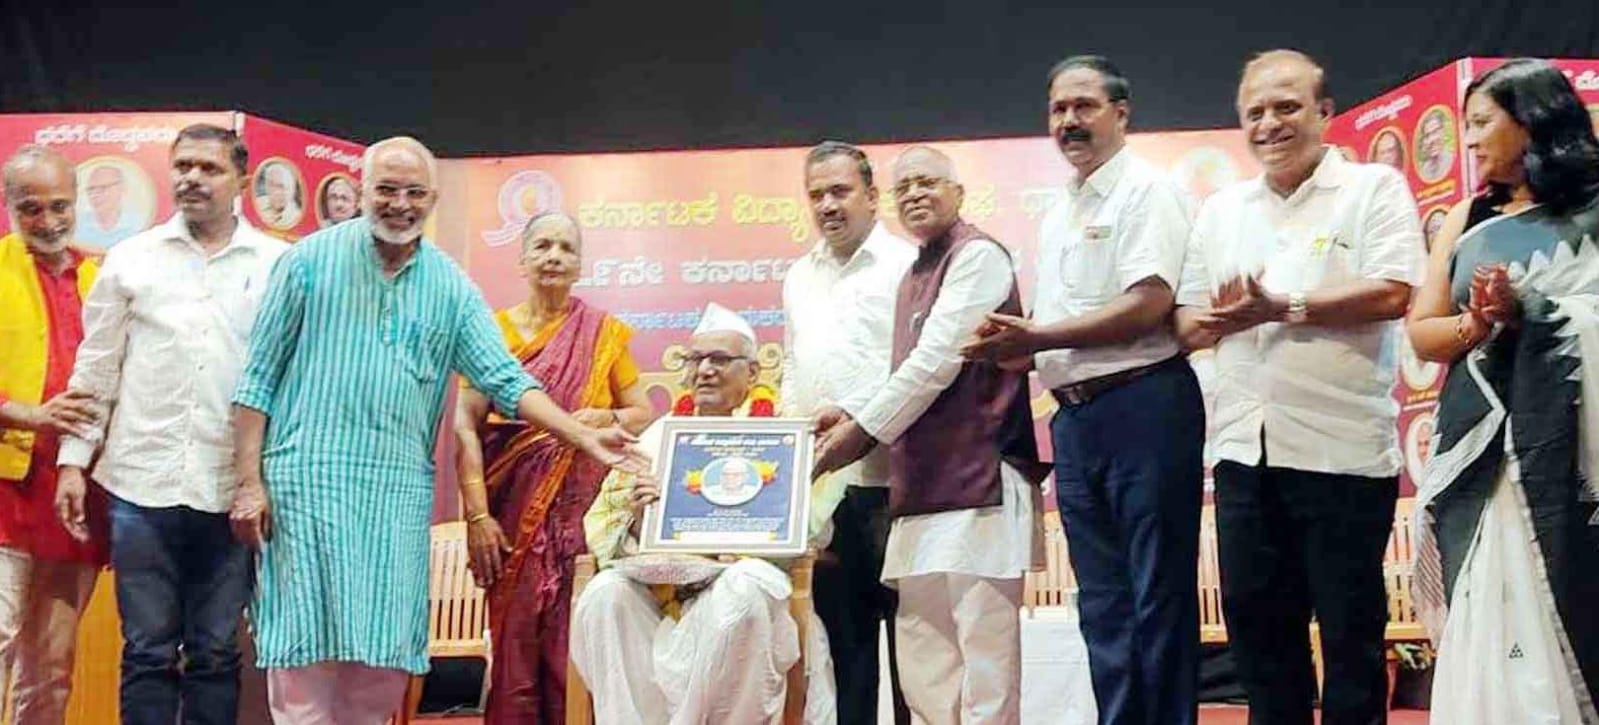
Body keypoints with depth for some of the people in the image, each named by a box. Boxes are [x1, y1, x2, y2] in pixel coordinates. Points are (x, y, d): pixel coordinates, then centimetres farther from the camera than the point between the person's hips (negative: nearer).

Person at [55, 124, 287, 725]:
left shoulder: (277, 263, 4)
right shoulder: (130, 258, 8)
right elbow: (96, 369, 10)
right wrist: (74, 460, 5)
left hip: (230, 488, -1)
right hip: (142, 482, 1)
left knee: (215, 653, 7)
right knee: (147, 651, 5)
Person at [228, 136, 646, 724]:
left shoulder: (451, 287, 9)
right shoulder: (311, 259, 1)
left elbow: (506, 382, 5)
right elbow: (258, 378, 2)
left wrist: (586, 439, -8)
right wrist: (249, 482, -4)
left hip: (400, 490, 3)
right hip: (308, 480, -3)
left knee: (385, 656, 5)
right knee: (304, 651, -2)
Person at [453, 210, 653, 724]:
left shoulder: (603, 333, 8)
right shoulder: (494, 329, 5)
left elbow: (645, 414, 12)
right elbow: (465, 427, -1)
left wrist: (606, 417, -10)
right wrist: (477, 515, -10)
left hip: (582, 509, 0)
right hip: (515, 509, 0)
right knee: (515, 643, -1)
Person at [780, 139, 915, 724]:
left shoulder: (905, 265, -2)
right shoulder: (799, 276, 18)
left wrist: (855, 414, -16)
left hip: (889, 479, -6)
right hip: (821, 482, 6)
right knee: (841, 629, 10)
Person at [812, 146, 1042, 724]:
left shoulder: (978, 256, -7)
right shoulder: (915, 275, 21)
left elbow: (936, 362, -14)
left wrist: (860, 432, -9)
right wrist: (854, 419, 5)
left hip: (977, 478, -9)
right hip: (923, 485, 9)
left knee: (981, 650, -6)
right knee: (922, 655, 11)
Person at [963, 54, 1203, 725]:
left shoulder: (1145, 189, -5)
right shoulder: (1055, 217, 19)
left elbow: (1148, 306, -16)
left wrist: (1037, 337, -14)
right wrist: (1014, 349, 0)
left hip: (1144, 408, -8)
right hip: (1075, 419, 8)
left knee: (1158, 595, -2)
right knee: (1102, 602, 11)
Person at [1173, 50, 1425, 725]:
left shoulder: (1374, 188, 0)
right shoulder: (1220, 210, 15)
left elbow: (1390, 295, -13)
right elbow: (1186, 323, 12)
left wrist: (1285, 307, -16)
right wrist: (1216, 318, -10)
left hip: (1343, 449, -5)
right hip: (1245, 450, 5)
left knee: (1351, 630, 5)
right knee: (1255, 625, 12)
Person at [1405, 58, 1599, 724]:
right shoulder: (1468, 219, 14)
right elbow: (1422, 334, 11)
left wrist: (1528, 313, -13)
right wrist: (1478, 325, -7)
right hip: (1479, 445, 4)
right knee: (1485, 627, 5)